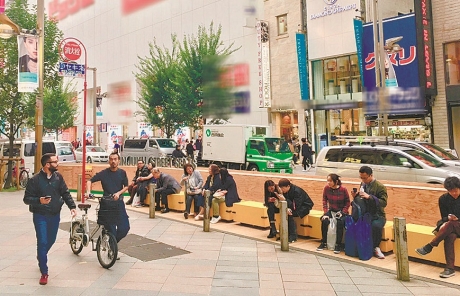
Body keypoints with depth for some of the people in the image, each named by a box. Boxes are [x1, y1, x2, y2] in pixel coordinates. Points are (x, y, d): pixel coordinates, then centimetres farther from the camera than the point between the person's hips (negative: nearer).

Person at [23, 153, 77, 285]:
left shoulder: (58, 177, -2)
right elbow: (27, 198, -11)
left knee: (51, 240, 18)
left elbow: (65, 193, 3)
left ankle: (41, 257, 49)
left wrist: (72, 207, -8)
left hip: (55, 215, 5)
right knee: (42, 242, -6)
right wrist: (39, 200, -30)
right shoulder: (35, 179, -14)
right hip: (40, 216, -4)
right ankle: (44, 273, 5)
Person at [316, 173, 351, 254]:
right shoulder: (326, 188, -7)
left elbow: (347, 203, -3)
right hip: (331, 210, 3)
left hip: (341, 211, -2)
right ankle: (324, 243, -8)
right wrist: (325, 212, -7)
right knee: (324, 221, -25)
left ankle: (338, 245, -17)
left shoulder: (343, 189, -14)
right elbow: (324, 200, 2)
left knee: (340, 222, -32)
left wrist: (342, 212, -14)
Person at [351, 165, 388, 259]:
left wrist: (369, 197, -27)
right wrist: (356, 196, -3)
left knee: (376, 226, -37)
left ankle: (375, 248, -12)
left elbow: (384, 203, -17)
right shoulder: (363, 184, 9)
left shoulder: (380, 187, -8)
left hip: (377, 215, -5)